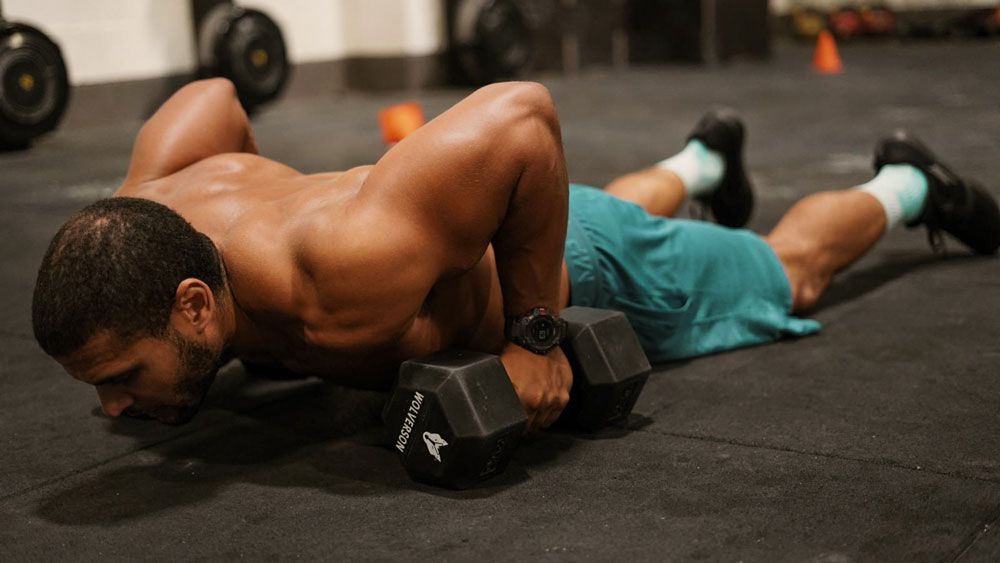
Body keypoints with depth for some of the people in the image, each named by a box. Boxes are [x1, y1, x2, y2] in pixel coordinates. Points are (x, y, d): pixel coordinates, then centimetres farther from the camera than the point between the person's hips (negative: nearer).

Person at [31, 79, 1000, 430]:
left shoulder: (338, 286, -48)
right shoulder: (150, 209, -27)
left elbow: (522, 114, -46)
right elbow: (212, 96, -8)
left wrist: (534, 331, -38)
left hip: (572, 263, -5)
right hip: (460, 223, 6)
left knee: (791, 273, 23)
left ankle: (904, 186, 50)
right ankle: (701, 161, 69)